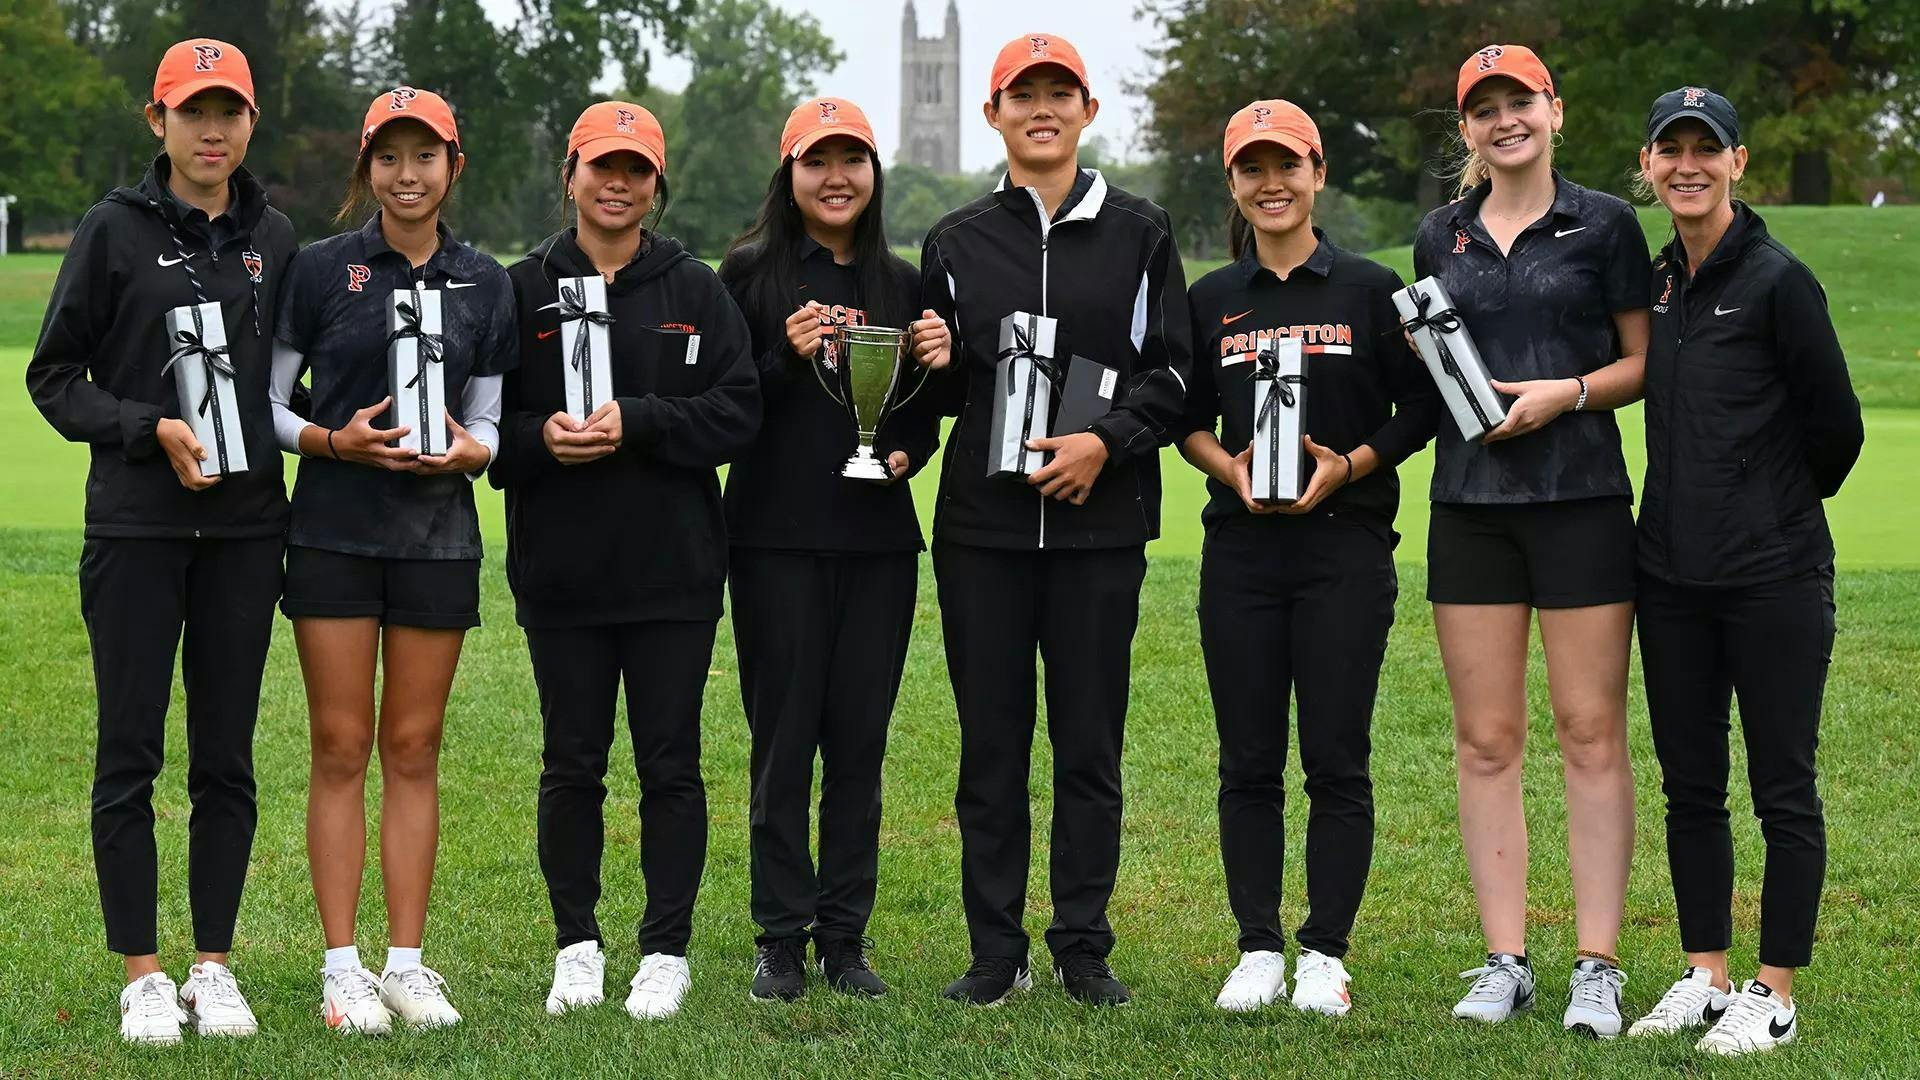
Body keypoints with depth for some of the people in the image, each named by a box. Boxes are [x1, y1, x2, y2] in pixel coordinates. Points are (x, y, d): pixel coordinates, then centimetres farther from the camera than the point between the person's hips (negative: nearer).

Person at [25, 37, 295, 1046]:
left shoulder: (272, 236, 9)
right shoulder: (115, 228, -1)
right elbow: (54, 375, 0)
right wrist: (151, 428, -14)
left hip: (244, 526, 3)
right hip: (136, 524, -3)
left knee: (226, 757, 6)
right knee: (130, 752, 0)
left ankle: (213, 968, 15)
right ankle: (144, 977, 8)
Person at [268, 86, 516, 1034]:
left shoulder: (483, 283, 8)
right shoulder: (322, 269, 0)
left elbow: (491, 420, 12)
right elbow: (263, 401, 1)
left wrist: (468, 450, -10)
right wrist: (334, 441, -15)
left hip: (438, 535, 2)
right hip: (334, 530, -2)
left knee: (414, 749, 5)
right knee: (341, 748, -1)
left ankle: (407, 962, 10)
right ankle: (343, 967, 3)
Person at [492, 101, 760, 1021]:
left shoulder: (696, 291, 4)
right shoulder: (525, 290, 5)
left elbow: (736, 412, -4)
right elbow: (484, 419, 5)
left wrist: (636, 424, -16)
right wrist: (541, 439, -15)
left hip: (673, 571, -1)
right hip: (560, 571, 1)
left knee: (670, 764, 3)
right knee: (571, 763, 7)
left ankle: (666, 951, 13)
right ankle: (577, 945, 20)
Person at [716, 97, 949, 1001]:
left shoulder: (902, 283, 11)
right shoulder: (751, 271, 1)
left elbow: (924, 411, 16)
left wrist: (906, 454, -5)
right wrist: (787, 360, -18)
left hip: (877, 537, 3)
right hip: (776, 537, -3)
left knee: (860, 739, 5)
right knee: (784, 738, 0)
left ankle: (845, 938, 13)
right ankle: (781, 941, 8)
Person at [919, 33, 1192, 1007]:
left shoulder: (1139, 232, 7)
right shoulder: (957, 242, 11)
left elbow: (1172, 369, 3)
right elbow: (940, 386, 16)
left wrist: (1106, 440, -11)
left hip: (1100, 523, -1)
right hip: (983, 524, 1)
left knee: (1090, 744, 3)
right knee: (991, 744, 3)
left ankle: (1084, 947, 11)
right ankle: (996, 952, 11)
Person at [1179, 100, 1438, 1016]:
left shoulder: (1370, 289, 2)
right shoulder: (1211, 300, 10)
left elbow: (1419, 413, 3)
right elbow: (1187, 420, 14)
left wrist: (1347, 466, -11)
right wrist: (1229, 467, -6)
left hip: (1346, 543, -2)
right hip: (1241, 550, 2)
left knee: (1337, 759, -2)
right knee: (1249, 760, 4)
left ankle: (1325, 956, 5)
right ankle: (1258, 950, 11)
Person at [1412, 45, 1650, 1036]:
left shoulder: (1604, 224, 3)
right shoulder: (1440, 238, 13)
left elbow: (1646, 363, 3)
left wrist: (1567, 393, -12)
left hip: (1581, 498, -3)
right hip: (1470, 504, 3)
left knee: (1591, 731, -3)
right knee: (1485, 739, 3)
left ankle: (1597, 966, 2)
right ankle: (1505, 961, 10)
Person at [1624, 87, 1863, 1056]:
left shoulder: (1777, 279, -10)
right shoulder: (1652, 283, 9)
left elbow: (1836, 427, -6)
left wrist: (1781, 510, 8)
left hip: (1774, 577, -6)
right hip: (1672, 575, 7)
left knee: (1783, 790, 1)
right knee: (1690, 785, 12)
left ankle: (1775, 996, 8)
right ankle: (1705, 977, 22)